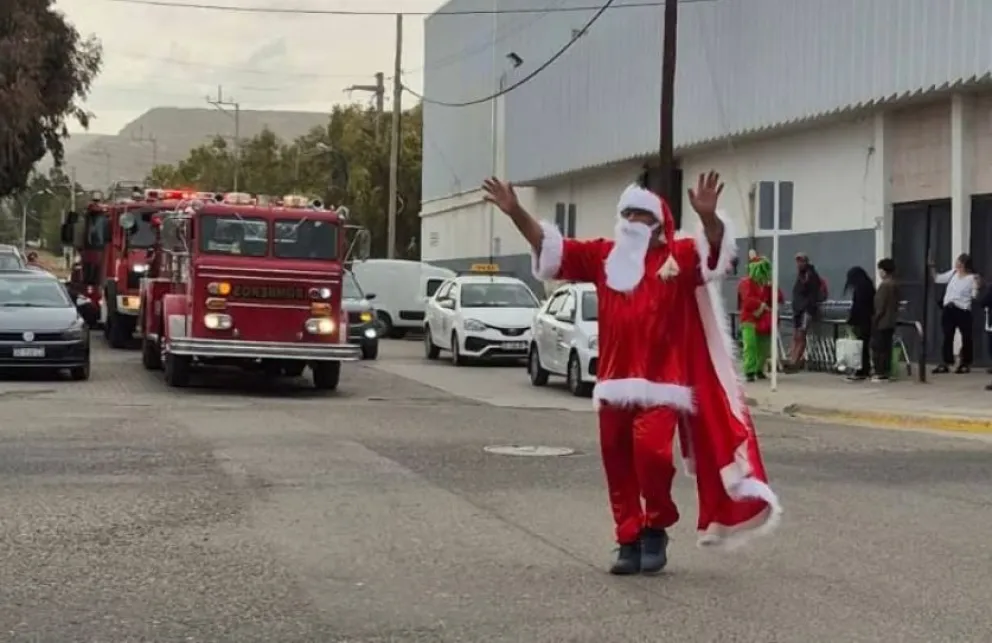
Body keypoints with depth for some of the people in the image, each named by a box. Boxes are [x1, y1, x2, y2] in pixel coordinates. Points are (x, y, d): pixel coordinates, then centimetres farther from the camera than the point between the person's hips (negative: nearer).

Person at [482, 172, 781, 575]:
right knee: (617, 464, 6)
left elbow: (716, 250, -19)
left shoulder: (679, 257, -1)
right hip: (614, 380, 5)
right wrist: (516, 212, -2)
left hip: (660, 380, -5)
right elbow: (550, 246, 10)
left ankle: (656, 529, 1)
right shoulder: (603, 255, 10)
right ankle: (629, 541, 17)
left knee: (651, 448, -21)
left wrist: (708, 216, -40)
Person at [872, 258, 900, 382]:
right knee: (887, 347, 11)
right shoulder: (895, 284, 11)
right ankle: (886, 372, 12)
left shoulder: (885, 285, -17)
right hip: (891, 321, 9)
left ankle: (881, 373, -6)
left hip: (882, 322, -9)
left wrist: (875, 319, -12)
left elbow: (880, 306, -18)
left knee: (879, 347, -5)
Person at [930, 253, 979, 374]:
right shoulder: (953, 273, 8)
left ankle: (965, 364, 15)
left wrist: (976, 285, -26)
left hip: (963, 310, -5)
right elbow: (938, 278, 16)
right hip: (948, 309, 5)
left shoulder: (972, 278, -7)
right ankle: (945, 364, 9)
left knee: (966, 338, 4)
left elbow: (974, 296, -12)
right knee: (947, 337, 5)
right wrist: (932, 268, 7)